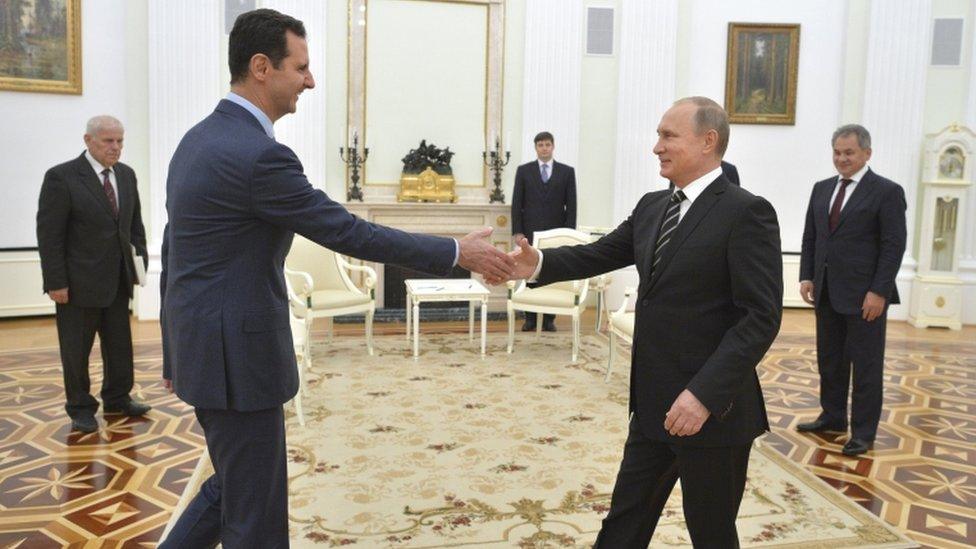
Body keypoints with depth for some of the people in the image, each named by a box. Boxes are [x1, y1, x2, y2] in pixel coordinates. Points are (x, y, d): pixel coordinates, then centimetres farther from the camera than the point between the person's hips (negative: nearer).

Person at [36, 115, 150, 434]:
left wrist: (140, 260, 5)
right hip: (78, 282, -5)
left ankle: (117, 398, 28)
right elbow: (49, 234, -11)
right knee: (76, 349, 6)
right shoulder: (61, 177, -10)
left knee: (120, 345, 13)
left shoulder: (126, 175, 8)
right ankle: (81, 408, 20)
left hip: (118, 280, 6)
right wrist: (56, 282, -14)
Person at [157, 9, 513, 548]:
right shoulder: (259, 154, -22)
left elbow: (174, 244, 15)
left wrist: (178, 343, 23)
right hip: (236, 353, -10)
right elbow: (348, 232, -21)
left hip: (202, 342, 10)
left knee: (236, 481, 25)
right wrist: (457, 252, -13)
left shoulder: (199, 139, 9)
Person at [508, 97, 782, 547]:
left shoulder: (746, 213, -14)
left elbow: (761, 317, -19)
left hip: (712, 408, -7)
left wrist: (704, 394, -26)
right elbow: (598, 255, 9)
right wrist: (539, 264, -10)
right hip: (652, 405, 7)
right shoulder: (652, 207, 9)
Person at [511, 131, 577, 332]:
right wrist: (517, 231, -4)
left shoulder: (567, 171, 7)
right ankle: (530, 317, 9)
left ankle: (549, 318, 8)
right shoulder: (524, 170, 7)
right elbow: (517, 203, 4)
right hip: (530, 231, 0)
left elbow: (571, 205, 4)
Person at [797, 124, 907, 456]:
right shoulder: (822, 189, 11)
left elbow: (894, 246, -10)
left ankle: (864, 431, 14)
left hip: (865, 295, -6)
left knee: (866, 365, 4)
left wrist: (879, 292, -16)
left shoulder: (887, 192, -6)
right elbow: (810, 237, 14)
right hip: (827, 293, 6)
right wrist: (807, 276, 4)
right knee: (829, 360, 14)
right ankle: (832, 417, 28)